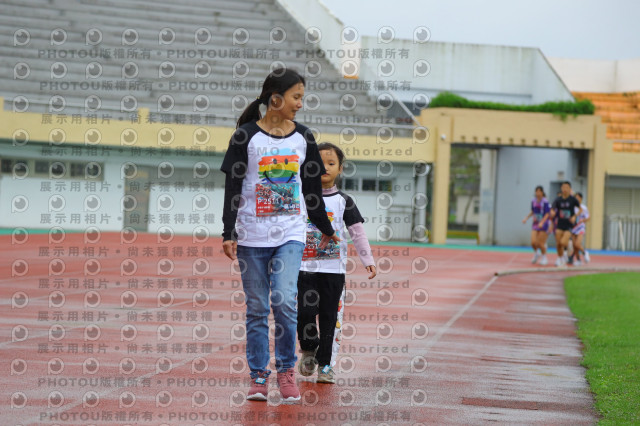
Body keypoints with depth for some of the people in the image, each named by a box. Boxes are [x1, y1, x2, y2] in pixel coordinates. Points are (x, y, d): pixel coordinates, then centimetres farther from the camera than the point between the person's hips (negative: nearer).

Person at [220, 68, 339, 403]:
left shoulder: (303, 137, 6)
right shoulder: (246, 136, -3)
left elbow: (313, 188, 16)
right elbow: (233, 188, -3)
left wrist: (325, 229, 23)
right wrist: (229, 234, -9)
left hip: (291, 234, 2)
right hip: (252, 235, -1)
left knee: (285, 301, -12)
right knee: (257, 308, 3)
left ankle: (287, 369, 4)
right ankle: (258, 376, 11)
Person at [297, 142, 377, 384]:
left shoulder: (343, 201, 4)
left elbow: (357, 232, 6)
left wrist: (368, 261, 1)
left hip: (334, 268, 0)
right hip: (305, 266, 0)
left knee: (330, 317, 1)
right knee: (305, 312, -8)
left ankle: (325, 364, 9)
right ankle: (308, 350, 19)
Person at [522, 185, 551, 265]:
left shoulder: (545, 202, -13)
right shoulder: (533, 201, 5)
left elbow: (547, 214, -14)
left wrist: (542, 222, -26)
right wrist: (526, 218, 9)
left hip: (543, 224, -4)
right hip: (535, 223, 4)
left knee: (540, 243, -5)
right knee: (533, 242, -7)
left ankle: (544, 257, 20)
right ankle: (536, 254, 24)